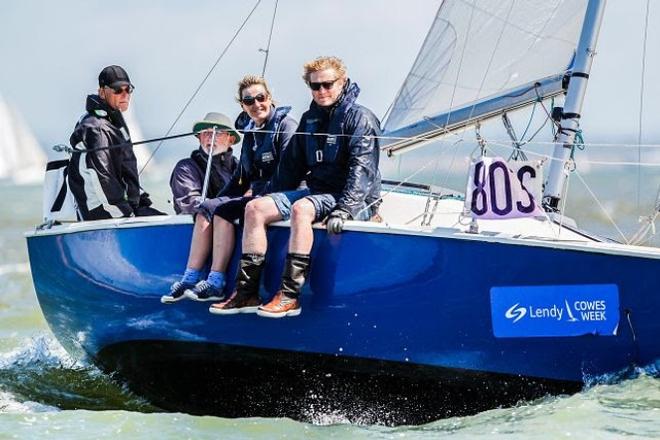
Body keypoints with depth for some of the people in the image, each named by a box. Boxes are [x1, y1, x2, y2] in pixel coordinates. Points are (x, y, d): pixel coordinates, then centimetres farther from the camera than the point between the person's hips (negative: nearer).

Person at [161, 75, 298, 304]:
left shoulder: (285, 125, -10)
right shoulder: (250, 130, 15)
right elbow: (242, 173, 18)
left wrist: (256, 192, -16)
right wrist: (219, 198, 5)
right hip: (254, 195, 8)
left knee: (224, 211, -22)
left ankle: (216, 284, -24)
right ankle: (190, 280, -11)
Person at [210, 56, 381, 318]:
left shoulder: (360, 118, -7)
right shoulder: (309, 119, 15)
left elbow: (362, 169, -19)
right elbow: (292, 166, 21)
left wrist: (344, 210, -31)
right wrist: (274, 202, 11)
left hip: (355, 200, -8)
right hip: (317, 191, 8)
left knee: (300, 209, -36)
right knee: (255, 208, -11)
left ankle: (290, 297, -37)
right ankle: (246, 293, -16)